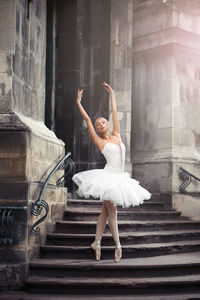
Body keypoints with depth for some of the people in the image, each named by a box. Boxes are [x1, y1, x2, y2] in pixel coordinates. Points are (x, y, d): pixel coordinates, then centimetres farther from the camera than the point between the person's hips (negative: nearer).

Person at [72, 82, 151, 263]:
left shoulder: (116, 135, 12)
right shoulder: (99, 141, 0)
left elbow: (115, 112, 18)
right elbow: (87, 119, 1)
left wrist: (112, 93, 23)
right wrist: (78, 103, 5)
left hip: (120, 178, 5)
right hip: (109, 177, -5)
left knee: (105, 212, 10)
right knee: (112, 213, -2)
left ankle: (97, 243, 17)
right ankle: (118, 245, 7)